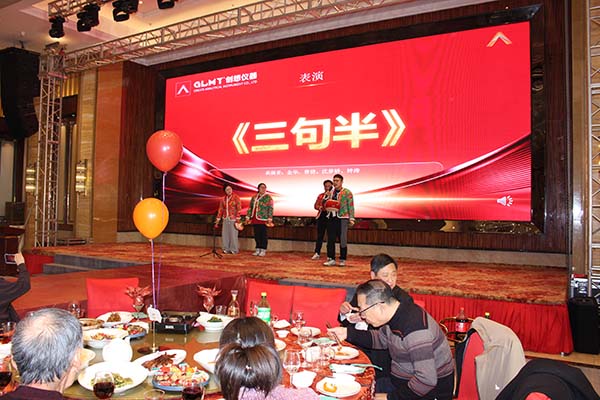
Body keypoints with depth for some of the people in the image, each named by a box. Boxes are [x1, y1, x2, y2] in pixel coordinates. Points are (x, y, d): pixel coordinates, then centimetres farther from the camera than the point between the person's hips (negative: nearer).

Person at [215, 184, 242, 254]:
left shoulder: (236, 197, -5)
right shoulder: (223, 199, 8)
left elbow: (239, 208, -9)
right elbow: (220, 209, 10)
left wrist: (237, 219, -17)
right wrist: (217, 220, 8)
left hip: (233, 219, -5)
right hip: (225, 219, 5)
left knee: (233, 234, -5)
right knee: (225, 234, 4)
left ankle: (234, 250, 5)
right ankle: (227, 249, 14)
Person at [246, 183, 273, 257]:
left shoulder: (268, 197, 0)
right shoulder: (254, 197, 15)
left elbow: (270, 208, -5)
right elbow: (250, 207, 19)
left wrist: (270, 218, -12)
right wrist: (248, 216, 13)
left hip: (263, 219, -5)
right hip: (255, 219, 5)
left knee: (263, 235, -3)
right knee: (257, 235, 8)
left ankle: (263, 250, 3)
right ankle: (258, 250, 17)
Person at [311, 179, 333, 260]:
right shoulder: (321, 195, 16)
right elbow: (316, 205, 14)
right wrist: (320, 207, -8)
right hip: (321, 216, 3)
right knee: (319, 235, 5)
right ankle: (317, 253, 9)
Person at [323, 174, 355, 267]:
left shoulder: (347, 192, -1)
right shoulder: (331, 193, 16)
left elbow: (351, 206, -5)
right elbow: (327, 204, 25)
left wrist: (351, 218, -11)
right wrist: (327, 206, 2)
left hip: (342, 218, -5)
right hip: (331, 218, 5)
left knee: (343, 240, 1)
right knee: (330, 239, 3)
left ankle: (342, 260, 10)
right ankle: (331, 259, 10)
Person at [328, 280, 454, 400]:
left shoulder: (415, 331, -30)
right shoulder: (394, 315, -4)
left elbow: (426, 380, -29)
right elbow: (381, 340, 15)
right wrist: (348, 333, 5)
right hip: (401, 383, 8)